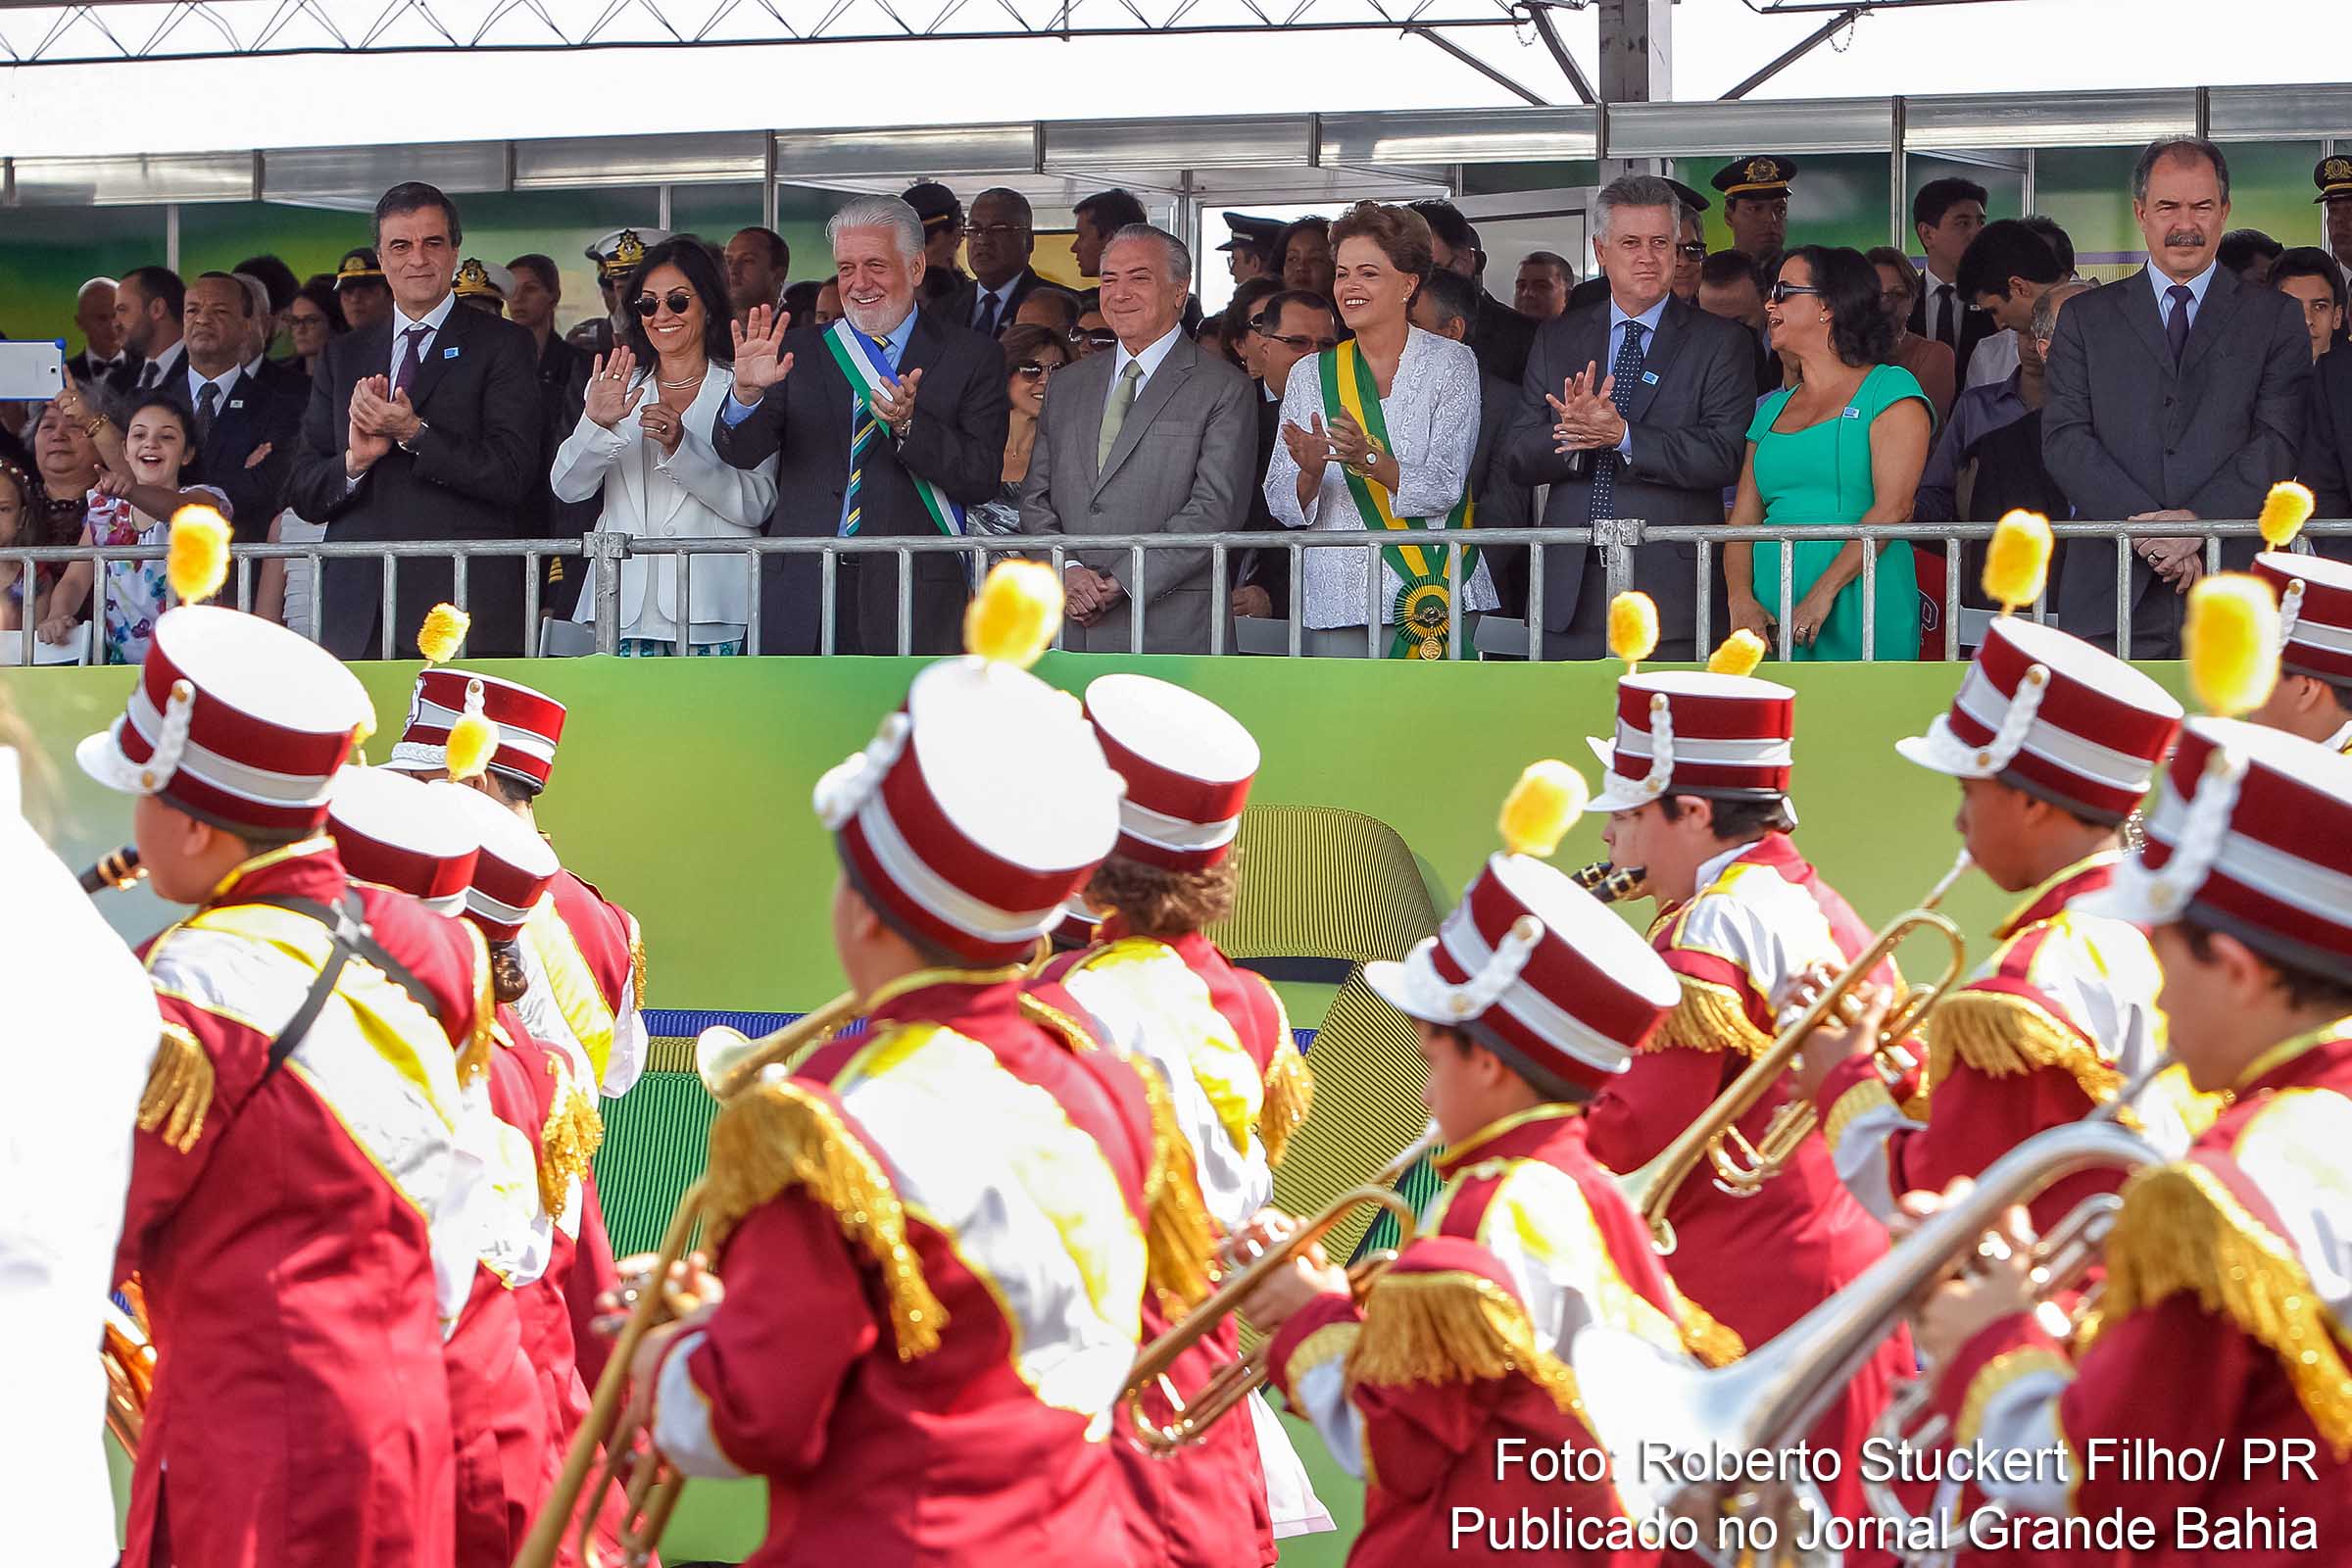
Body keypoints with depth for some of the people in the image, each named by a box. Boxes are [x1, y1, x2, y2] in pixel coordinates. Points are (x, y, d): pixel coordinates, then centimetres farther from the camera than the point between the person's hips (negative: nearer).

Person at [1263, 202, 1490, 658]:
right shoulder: (1310, 375, 11)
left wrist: (1370, 459, -24)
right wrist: (1311, 473, -16)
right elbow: (1284, 508, 6)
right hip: (1337, 600, 2)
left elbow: (1444, 488, -7)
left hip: (1437, 597, -2)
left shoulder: (1451, 362, 3)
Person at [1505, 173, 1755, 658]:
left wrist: (1622, 436, -19)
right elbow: (1517, 457, 7)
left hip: (1671, 593, -3)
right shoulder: (1557, 340, 14)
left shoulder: (1719, 342, 3)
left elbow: (1724, 456, -10)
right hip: (1572, 591, 3)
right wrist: (1570, 433, -16)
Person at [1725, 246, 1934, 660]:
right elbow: (1743, 519, 12)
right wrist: (1740, 600, -7)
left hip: (1856, 614, -5)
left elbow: (1893, 508, -11)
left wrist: (1823, 593, -19)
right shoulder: (1772, 409, 19)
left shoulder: (1890, 389, 0)